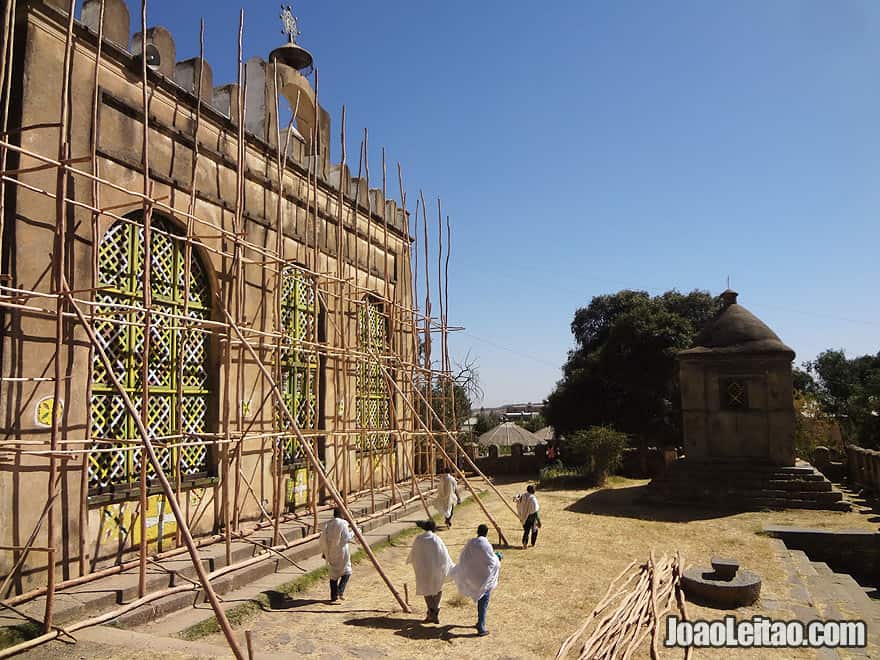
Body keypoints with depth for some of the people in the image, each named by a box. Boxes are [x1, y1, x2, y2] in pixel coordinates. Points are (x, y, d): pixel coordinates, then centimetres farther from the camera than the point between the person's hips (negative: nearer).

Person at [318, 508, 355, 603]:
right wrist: (352, 532, 4)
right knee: (346, 571, 12)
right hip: (341, 553, -5)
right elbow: (347, 538, -14)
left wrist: (324, 552, 18)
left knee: (333, 574, 13)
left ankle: (334, 596, 13)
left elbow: (322, 540, 7)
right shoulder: (343, 523, -10)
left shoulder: (328, 525, 5)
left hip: (331, 553, 5)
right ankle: (340, 591, -3)